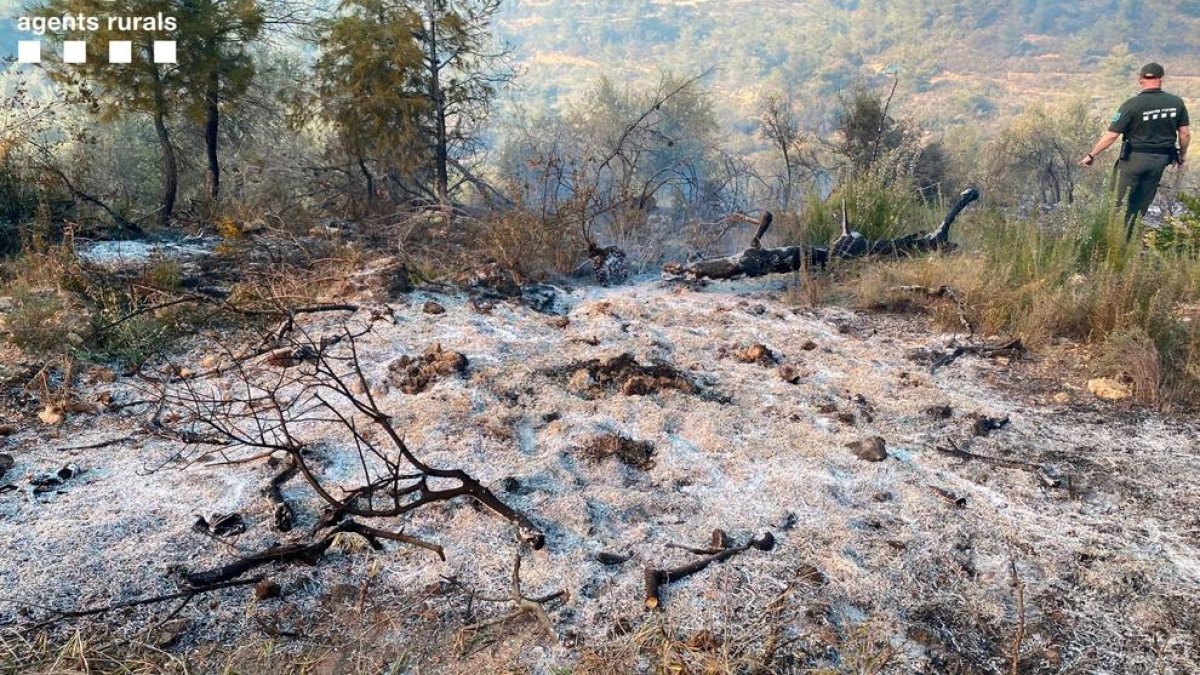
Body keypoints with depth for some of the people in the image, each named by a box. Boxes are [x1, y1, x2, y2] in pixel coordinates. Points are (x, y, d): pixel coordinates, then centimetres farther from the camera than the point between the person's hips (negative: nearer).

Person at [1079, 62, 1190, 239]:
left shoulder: (1132, 105, -13)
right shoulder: (1177, 103, -1)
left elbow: (1111, 135, -13)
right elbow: (1185, 134, 3)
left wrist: (1091, 155, -4)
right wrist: (1182, 157, 18)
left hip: (1134, 158, -4)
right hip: (1160, 160, 4)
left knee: (1123, 203, 5)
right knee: (1143, 204, 12)